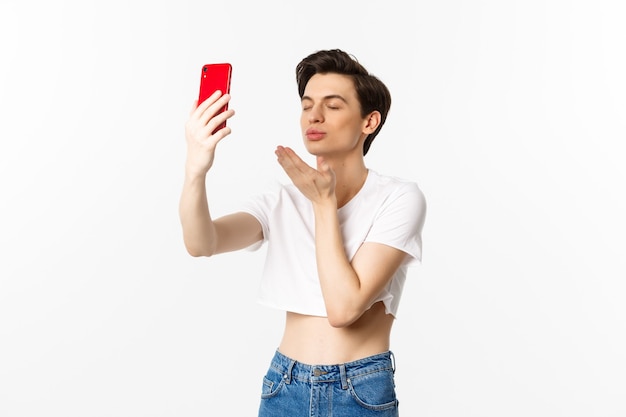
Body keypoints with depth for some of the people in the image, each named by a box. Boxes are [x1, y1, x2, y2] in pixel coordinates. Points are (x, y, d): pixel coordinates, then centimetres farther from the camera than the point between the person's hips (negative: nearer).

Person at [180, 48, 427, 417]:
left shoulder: (399, 199, -10)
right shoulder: (283, 202, 1)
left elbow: (344, 307, -19)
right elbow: (202, 244, -16)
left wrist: (324, 202, -15)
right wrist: (196, 171, -32)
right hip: (284, 387, 3)